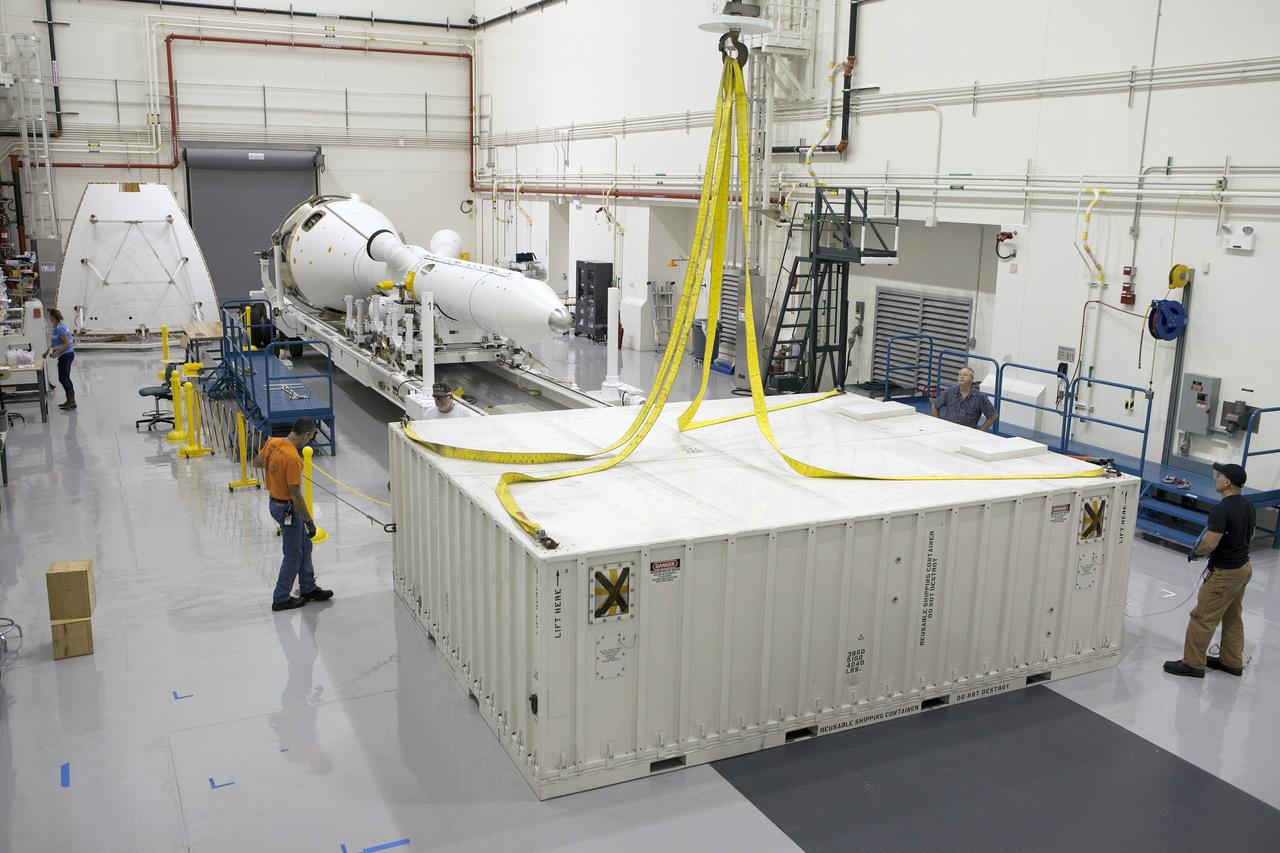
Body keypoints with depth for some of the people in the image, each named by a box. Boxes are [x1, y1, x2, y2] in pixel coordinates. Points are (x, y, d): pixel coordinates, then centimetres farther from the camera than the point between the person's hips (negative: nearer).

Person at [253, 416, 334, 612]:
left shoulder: (272, 442, -5)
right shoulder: (293, 458, -30)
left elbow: (257, 462, 13)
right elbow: (296, 495, -26)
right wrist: (309, 521, -18)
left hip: (275, 502, 9)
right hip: (287, 509, -9)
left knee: (304, 546, 21)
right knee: (293, 555, 7)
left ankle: (308, 589, 32)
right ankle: (281, 599, 19)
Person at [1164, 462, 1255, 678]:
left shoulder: (1221, 510, -27)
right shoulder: (1248, 505, 3)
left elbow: (1210, 544, -27)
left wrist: (1195, 553, -8)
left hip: (1225, 573, -9)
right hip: (1243, 567, 9)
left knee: (1203, 618, 1)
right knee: (1233, 617, 20)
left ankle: (1193, 664, 9)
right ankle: (1232, 661, 31)